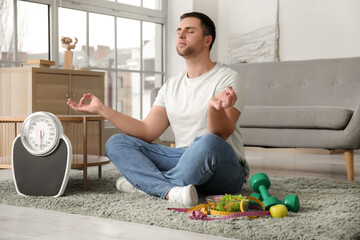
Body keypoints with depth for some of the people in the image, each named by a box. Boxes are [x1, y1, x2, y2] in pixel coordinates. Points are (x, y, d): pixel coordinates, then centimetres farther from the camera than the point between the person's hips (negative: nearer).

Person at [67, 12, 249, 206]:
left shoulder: (228, 79, -4)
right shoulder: (171, 86, 15)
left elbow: (219, 137, -18)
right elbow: (147, 132, 6)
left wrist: (215, 108, -41)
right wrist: (101, 109, 3)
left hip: (226, 171, -5)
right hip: (185, 161, 6)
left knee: (207, 143, -40)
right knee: (116, 143, -7)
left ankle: (146, 184, -17)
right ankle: (171, 190, -31)